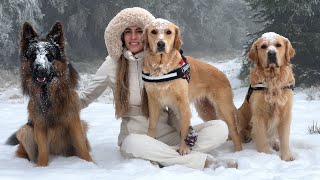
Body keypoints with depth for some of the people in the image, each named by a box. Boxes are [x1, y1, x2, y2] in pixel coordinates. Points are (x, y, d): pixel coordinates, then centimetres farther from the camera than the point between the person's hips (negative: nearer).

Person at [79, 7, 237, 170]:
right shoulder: (113, 63, 2)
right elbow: (86, 97, 11)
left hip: (169, 133, 2)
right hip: (134, 136, -2)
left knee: (220, 127, -18)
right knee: (134, 144, -40)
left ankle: (166, 159, -28)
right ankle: (204, 162, -27)